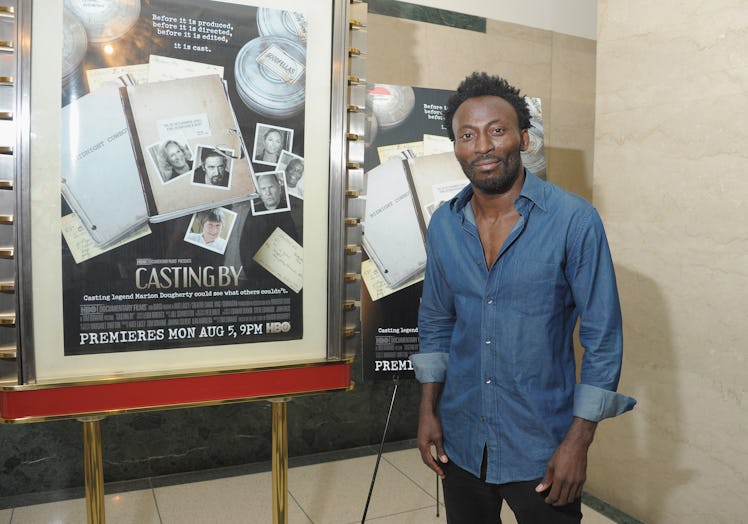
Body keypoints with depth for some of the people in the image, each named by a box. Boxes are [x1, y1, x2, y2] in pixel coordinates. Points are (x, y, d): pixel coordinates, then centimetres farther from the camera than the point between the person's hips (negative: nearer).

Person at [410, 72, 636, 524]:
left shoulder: (575, 221, -14)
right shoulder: (443, 225, -1)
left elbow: (603, 337, -11)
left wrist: (579, 441, -12)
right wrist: (428, 408, 5)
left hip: (541, 450, -4)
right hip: (460, 441, 4)